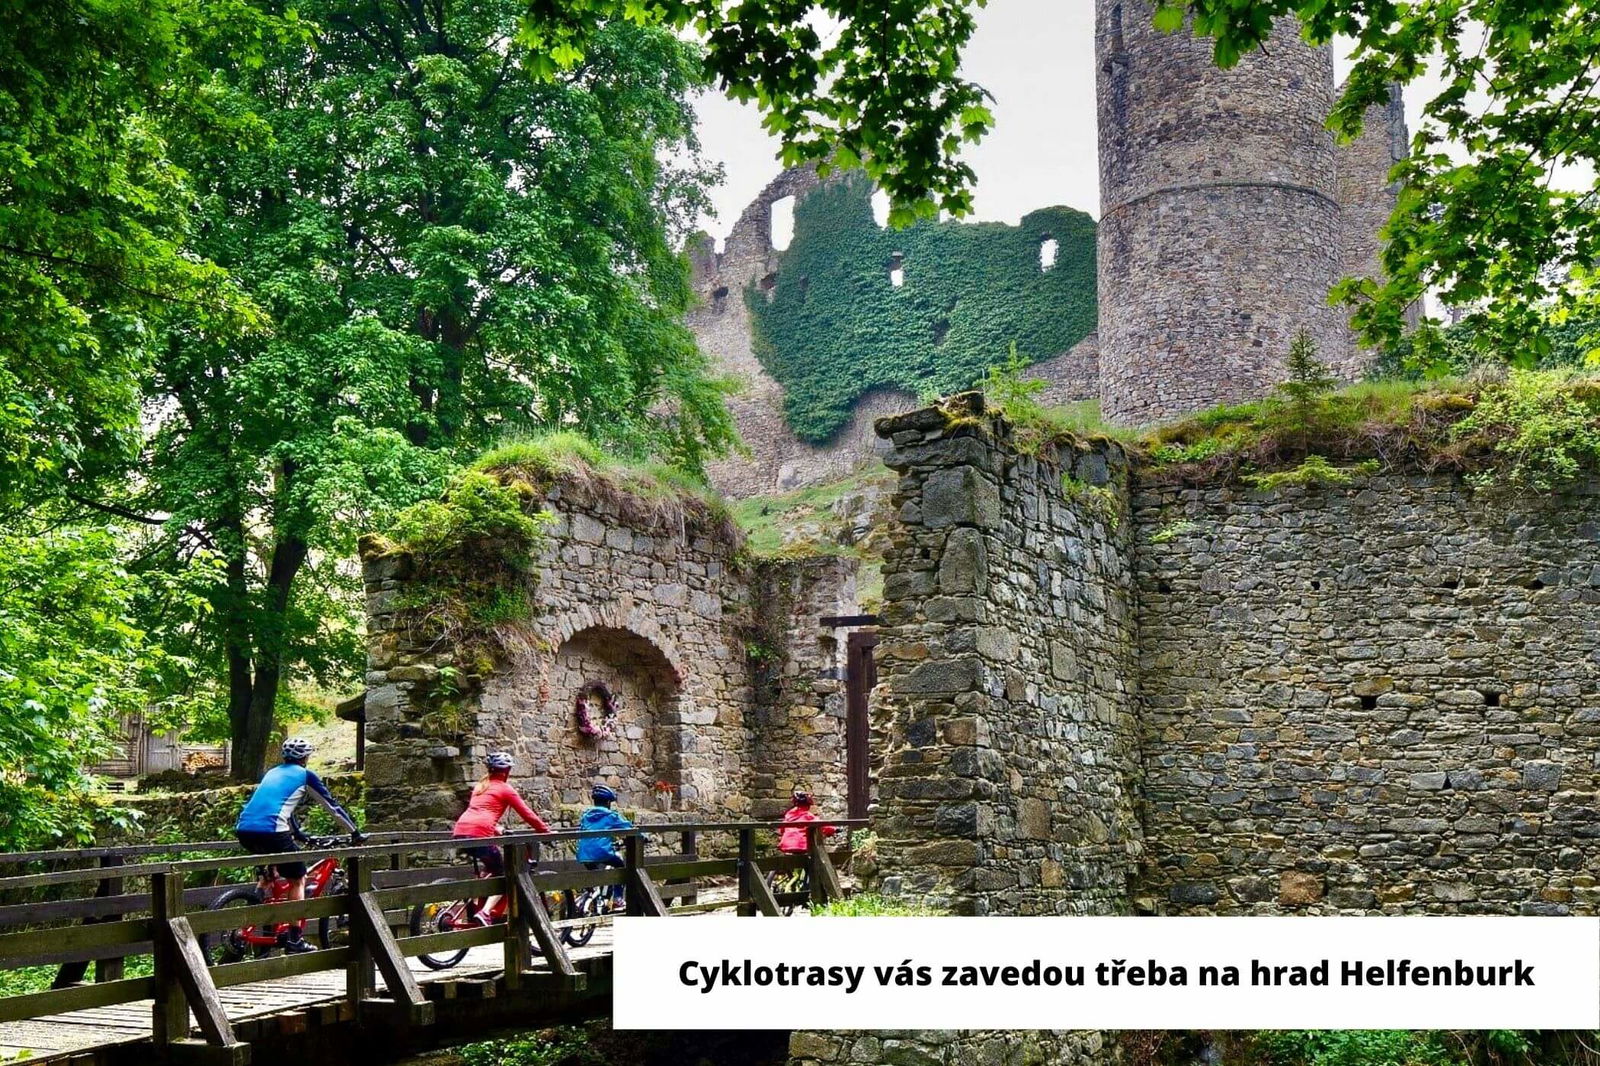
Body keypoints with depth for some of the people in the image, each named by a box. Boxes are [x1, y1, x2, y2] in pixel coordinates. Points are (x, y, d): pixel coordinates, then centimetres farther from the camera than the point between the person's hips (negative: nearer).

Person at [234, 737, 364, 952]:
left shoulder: (273, 773, 28)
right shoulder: (304, 775, 11)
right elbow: (332, 805, 15)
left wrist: (299, 834, 50)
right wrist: (355, 833, 24)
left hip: (244, 830, 7)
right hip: (271, 831, -7)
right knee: (298, 880, 9)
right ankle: (294, 938, 5)